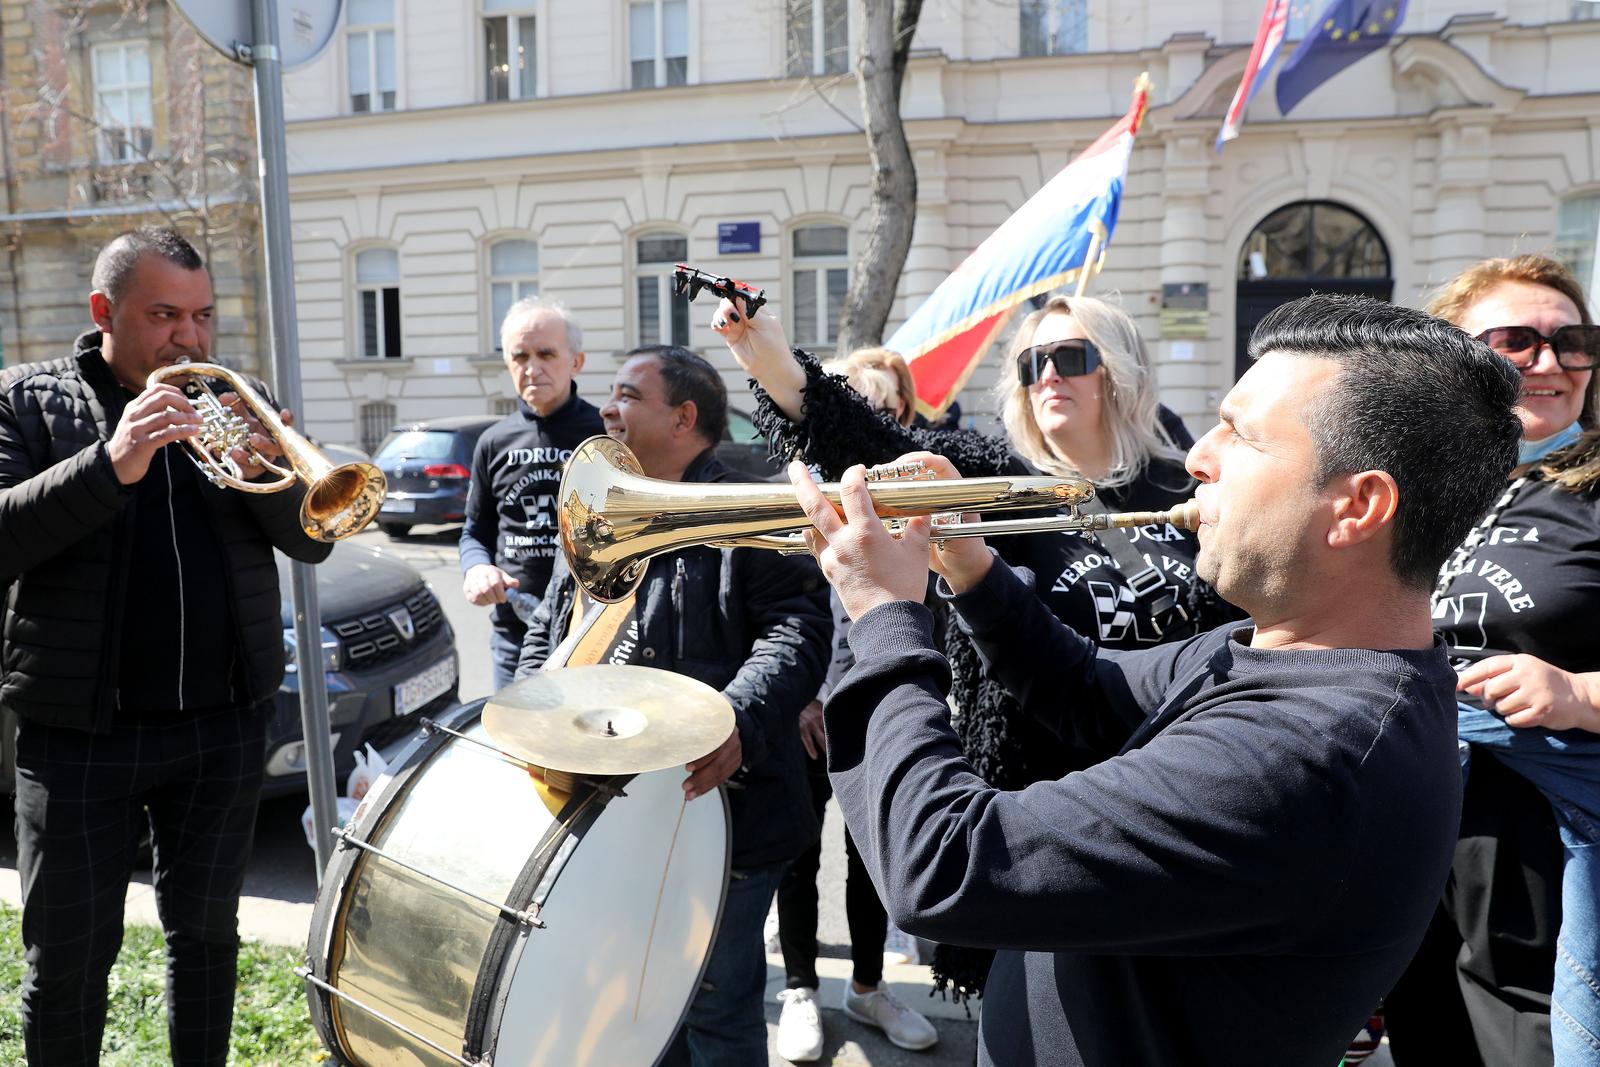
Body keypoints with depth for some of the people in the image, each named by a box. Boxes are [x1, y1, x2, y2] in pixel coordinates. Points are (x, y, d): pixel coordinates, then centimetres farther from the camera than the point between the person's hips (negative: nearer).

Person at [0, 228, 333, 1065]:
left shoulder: (237, 398, 8)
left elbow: (311, 541, 1)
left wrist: (265, 470, -18)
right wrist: (110, 464, -25)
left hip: (225, 721, 3)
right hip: (82, 726, -2)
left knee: (206, 932, 16)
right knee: (67, 958, 8)